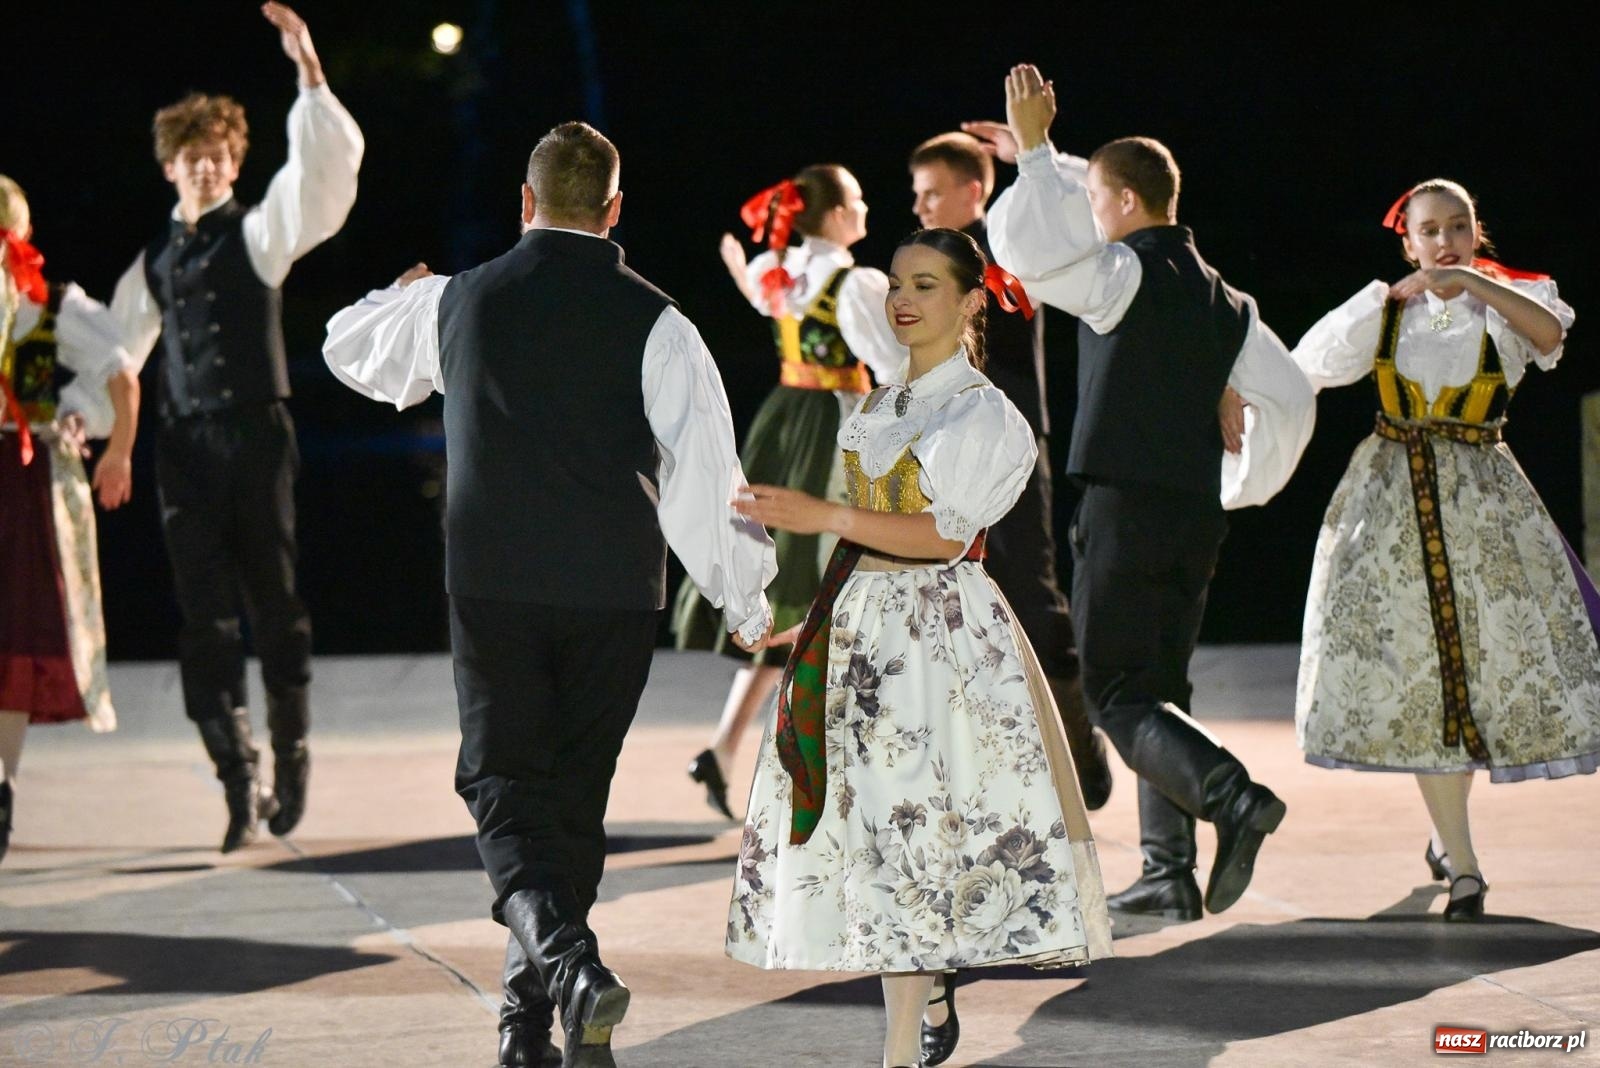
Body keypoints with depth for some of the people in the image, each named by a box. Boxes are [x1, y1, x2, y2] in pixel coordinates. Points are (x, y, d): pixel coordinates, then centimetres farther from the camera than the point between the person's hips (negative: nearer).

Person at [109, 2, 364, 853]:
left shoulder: (260, 233, 3)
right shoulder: (154, 263, 16)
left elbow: (330, 164, -10)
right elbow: (121, 347, 21)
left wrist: (308, 69, -18)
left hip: (256, 435, -3)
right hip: (184, 446, 3)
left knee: (274, 601, 3)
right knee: (204, 614, -1)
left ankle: (289, 756, 17)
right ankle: (237, 777, 2)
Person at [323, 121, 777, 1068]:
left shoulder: (455, 302, 4)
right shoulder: (654, 322, -5)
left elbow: (351, 349, 24)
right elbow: (707, 473, -8)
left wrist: (405, 295, 46)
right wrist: (748, 602, 2)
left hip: (490, 587, 0)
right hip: (616, 591, 0)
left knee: (503, 779, 5)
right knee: (576, 788, 13)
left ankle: (563, 952, -23)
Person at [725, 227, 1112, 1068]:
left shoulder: (985, 415, -5)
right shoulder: (876, 409, 16)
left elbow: (944, 534, -14)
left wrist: (824, 516, -20)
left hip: (938, 635, -7)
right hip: (861, 627, 7)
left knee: (911, 823, -9)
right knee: (869, 820, 2)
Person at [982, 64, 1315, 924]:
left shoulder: (1127, 275, -9)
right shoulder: (1225, 302, 13)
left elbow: (1024, 247, -23)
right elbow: (1292, 401, 19)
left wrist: (1034, 151, -14)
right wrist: (1243, 489, 25)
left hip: (1124, 507, -7)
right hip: (1197, 512, 7)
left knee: (1118, 694, -4)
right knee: (1160, 687, 15)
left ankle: (1231, 796, -26)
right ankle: (1170, 870, 11)